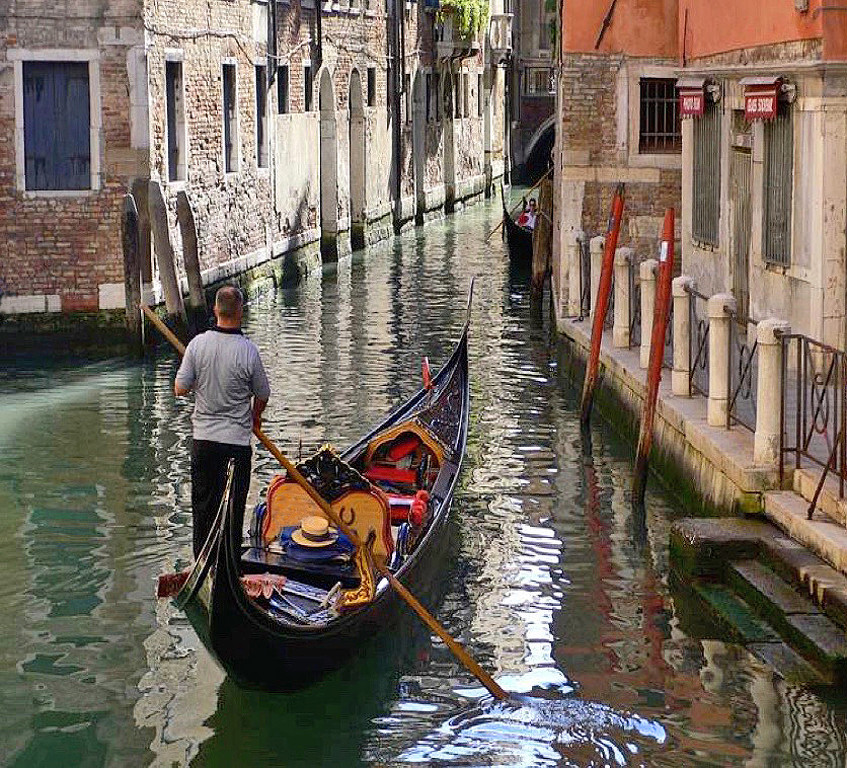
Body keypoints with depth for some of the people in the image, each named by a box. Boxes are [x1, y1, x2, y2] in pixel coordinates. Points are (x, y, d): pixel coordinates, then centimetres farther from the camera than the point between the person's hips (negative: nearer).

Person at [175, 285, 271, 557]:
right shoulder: (248, 351, -14)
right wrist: (255, 417, 21)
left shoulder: (198, 344, -8)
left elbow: (180, 389, -2)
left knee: (202, 503, 15)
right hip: (236, 441, -3)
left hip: (202, 439, 3)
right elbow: (262, 396, 0)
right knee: (232, 507, 5)